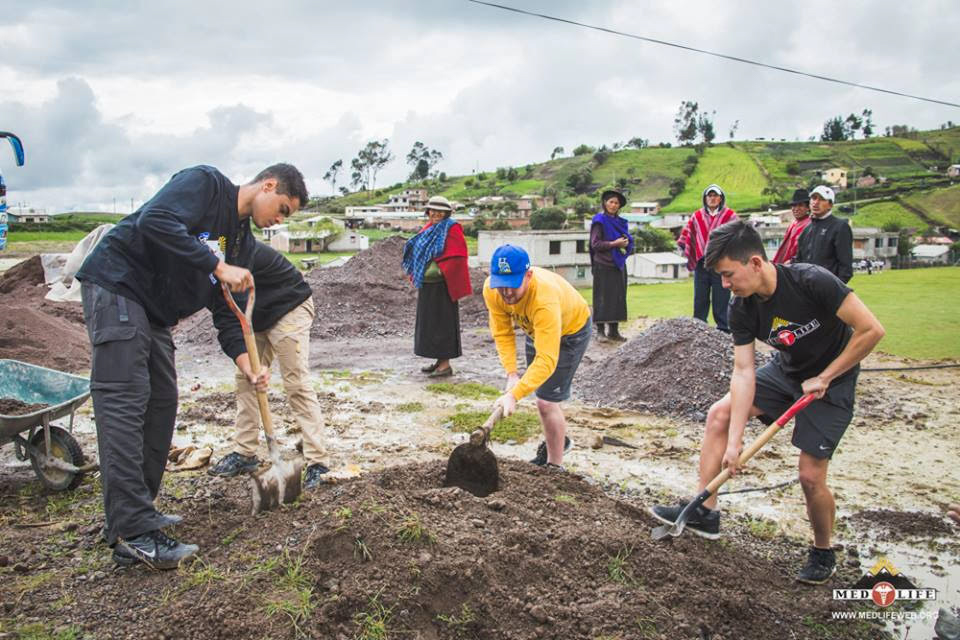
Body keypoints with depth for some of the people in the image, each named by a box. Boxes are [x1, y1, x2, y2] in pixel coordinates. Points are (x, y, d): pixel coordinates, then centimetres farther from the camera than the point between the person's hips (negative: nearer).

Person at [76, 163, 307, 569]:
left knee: (162, 402, 9)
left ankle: (138, 510, 18)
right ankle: (133, 533, -15)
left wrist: (245, 364, 0)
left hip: (155, 312, 10)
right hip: (117, 287, -10)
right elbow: (155, 221, -28)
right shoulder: (205, 182, -11)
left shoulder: (242, 239, 13)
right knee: (124, 403, -13)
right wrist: (219, 267, -26)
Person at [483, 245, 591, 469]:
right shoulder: (492, 290, -29)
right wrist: (511, 373, -24)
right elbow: (502, 333, -15)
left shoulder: (545, 299, -46)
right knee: (539, 390, 22)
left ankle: (555, 467, 7)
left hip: (570, 330, -7)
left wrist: (514, 395, -53)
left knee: (547, 401, -12)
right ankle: (557, 441, 48)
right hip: (536, 328, 7)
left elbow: (546, 360, -47)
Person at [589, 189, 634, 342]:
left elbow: (628, 239, 20)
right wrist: (614, 244, -17)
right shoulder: (600, 221, -4)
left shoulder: (620, 222, 15)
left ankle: (614, 330, 10)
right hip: (604, 266, -6)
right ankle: (600, 331, -1)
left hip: (618, 265, 7)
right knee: (603, 298, -5)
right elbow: (595, 244, -11)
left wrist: (626, 242, -3)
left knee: (618, 298, 5)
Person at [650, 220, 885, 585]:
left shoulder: (812, 282, -32)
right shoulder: (742, 309, -15)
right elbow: (743, 372, -17)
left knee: (810, 476, -8)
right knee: (719, 414, -6)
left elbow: (871, 329, -27)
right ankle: (705, 512, 2)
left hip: (831, 379, -5)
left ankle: (823, 555, 19)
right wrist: (734, 442, -22)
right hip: (786, 370, 6)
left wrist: (824, 378, -21)